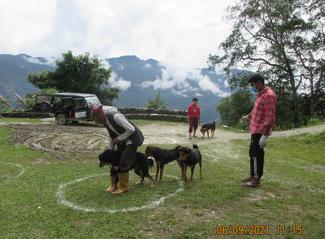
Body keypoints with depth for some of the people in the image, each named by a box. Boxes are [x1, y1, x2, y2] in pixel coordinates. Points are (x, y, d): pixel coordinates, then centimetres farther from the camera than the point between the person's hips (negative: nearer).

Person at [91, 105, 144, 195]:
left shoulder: (116, 117, -30)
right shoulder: (105, 121, -3)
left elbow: (131, 129, -28)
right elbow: (112, 136, 9)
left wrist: (118, 139, -21)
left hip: (132, 139, -8)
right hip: (121, 140, 8)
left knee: (123, 163, -10)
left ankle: (123, 187, 3)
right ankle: (114, 185, 20)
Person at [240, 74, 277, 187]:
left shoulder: (269, 95, -20)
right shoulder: (260, 94, 11)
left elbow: (270, 118, -24)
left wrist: (264, 135, -25)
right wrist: (248, 116, 34)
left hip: (260, 131, -10)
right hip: (255, 130, 10)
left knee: (257, 155, -1)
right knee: (253, 154, 17)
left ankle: (257, 180, 10)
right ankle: (253, 176, 29)